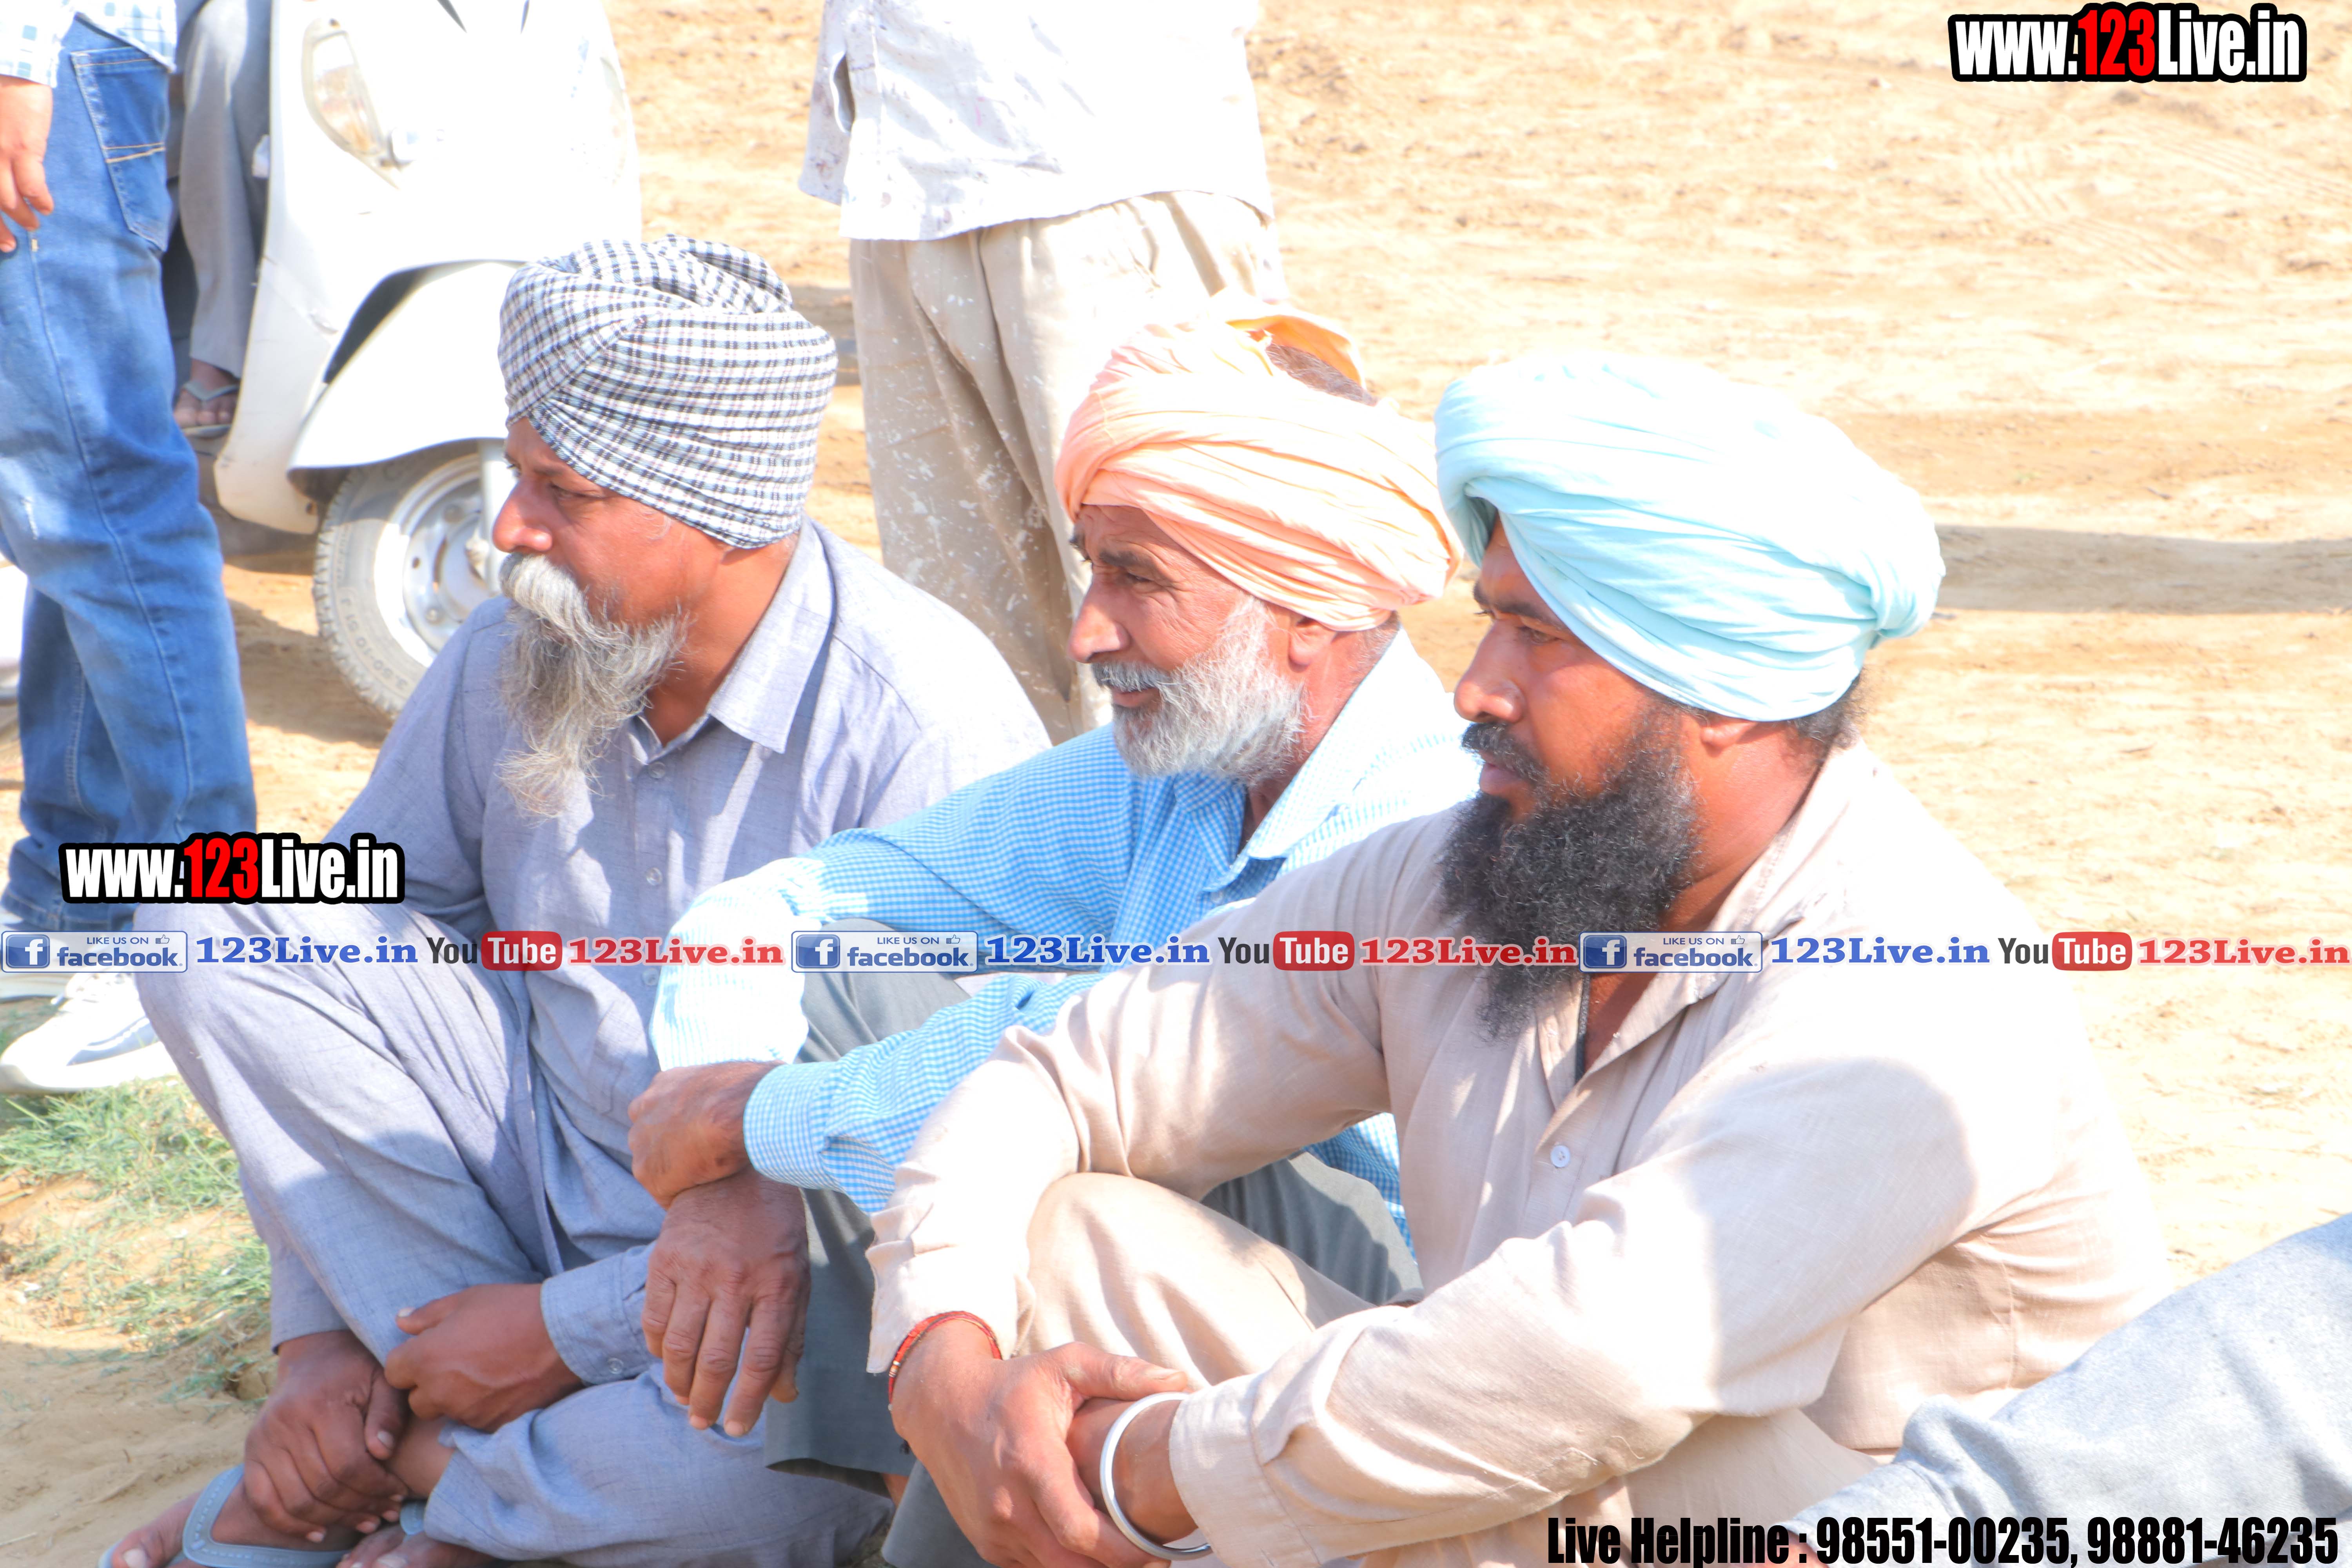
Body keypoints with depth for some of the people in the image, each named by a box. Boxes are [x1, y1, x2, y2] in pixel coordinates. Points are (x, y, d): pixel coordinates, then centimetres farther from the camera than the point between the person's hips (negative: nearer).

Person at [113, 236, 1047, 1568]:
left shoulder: (923, 727, -23)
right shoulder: (513, 659, -3)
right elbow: (355, 914, 6)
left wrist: (573, 1330, -21)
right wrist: (320, 1337, -2)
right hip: (544, 1170, 6)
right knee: (215, 925, -10)